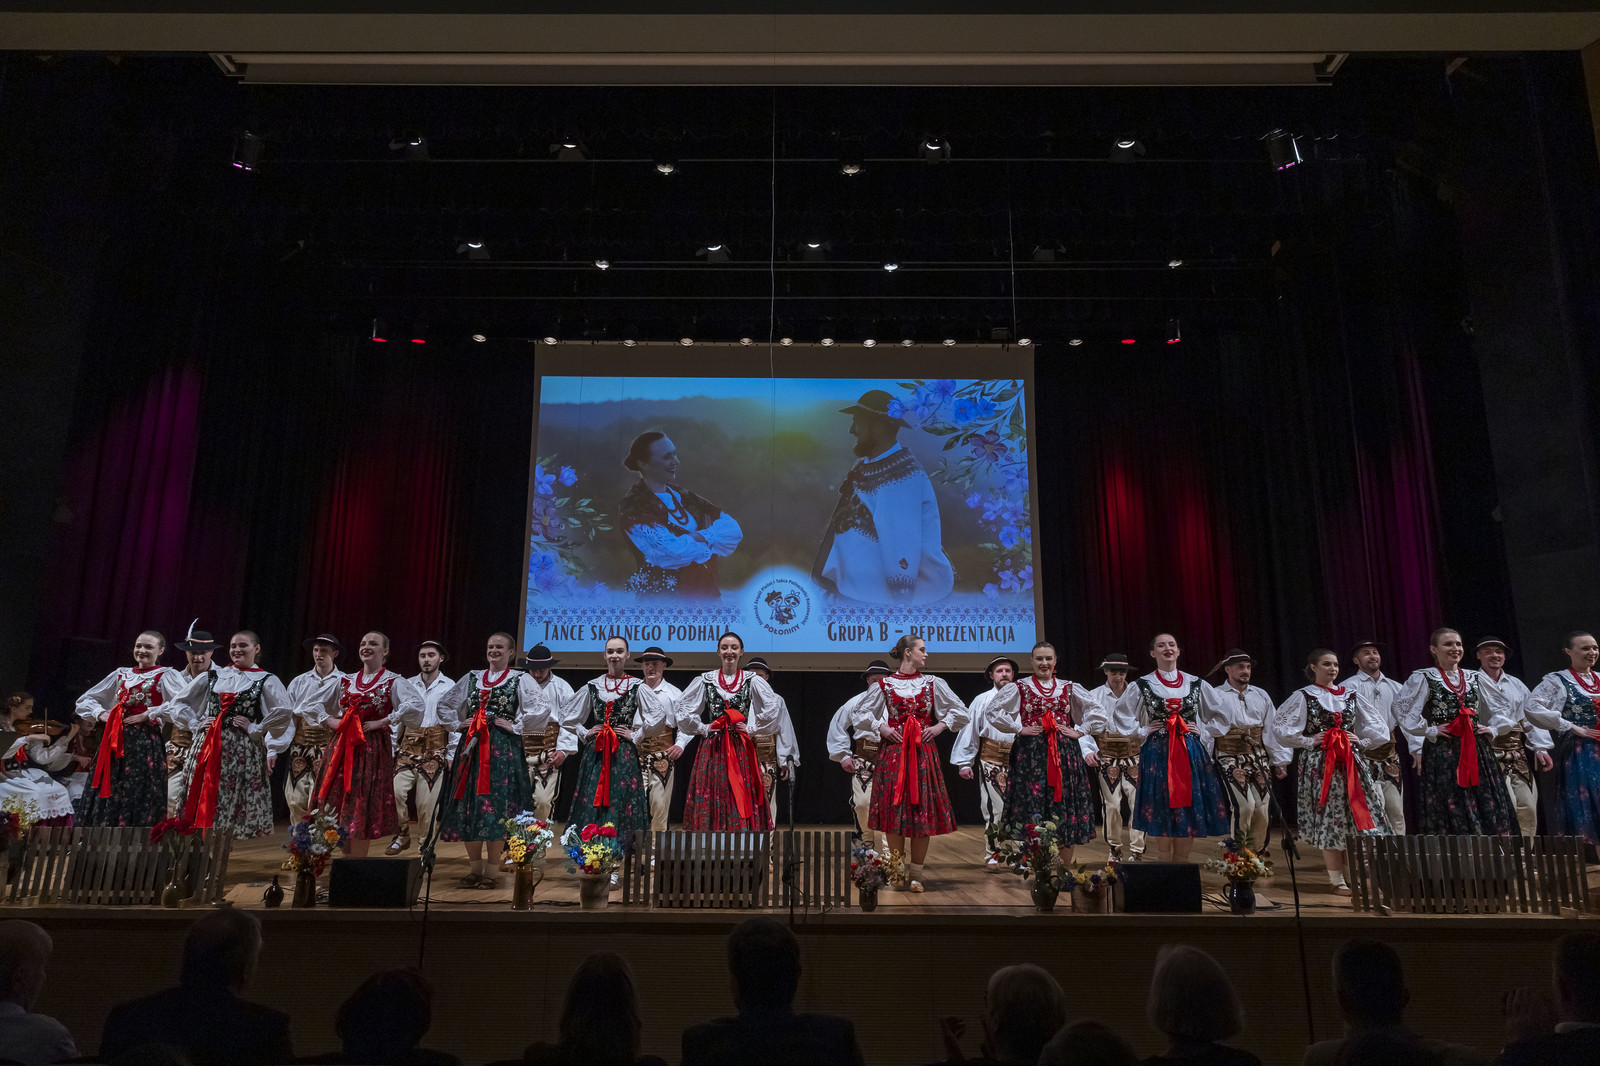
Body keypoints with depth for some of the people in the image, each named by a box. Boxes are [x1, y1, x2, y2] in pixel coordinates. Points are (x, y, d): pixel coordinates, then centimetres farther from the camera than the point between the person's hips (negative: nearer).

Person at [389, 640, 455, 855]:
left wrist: (452, 755, -3)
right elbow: (397, 718, 12)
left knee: (427, 801, -3)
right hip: (407, 750, 2)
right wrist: (391, 748, 7)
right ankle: (403, 835, 6)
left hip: (435, 751, -2)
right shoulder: (407, 685, 10)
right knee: (396, 790, -14)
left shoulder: (450, 687, 2)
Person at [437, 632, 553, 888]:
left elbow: (542, 710, -10)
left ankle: (491, 872, 3)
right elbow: (444, 704, 26)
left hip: (503, 750, -5)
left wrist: (517, 727, -10)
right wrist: (457, 723, 12)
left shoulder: (520, 680, 1)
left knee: (497, 806, -6)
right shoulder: (472, 678, 15)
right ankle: (475, 869, 17)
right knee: (468, 807, 4)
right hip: (472, 747, 5)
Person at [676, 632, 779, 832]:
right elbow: (683, 710, 9)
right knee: (711, 797, -2)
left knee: (742, 797, -3)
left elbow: (772, 708, -1)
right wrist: (702, 728, 2)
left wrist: (752, 729, -3)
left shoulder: (752, 681, 2)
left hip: (741, 749, -1)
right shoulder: (705, 680, 5)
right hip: (713, 748, 1)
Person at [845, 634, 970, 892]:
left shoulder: (933, 684, 7)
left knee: (923, 812, -2)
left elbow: (961, 712, 14)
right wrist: (880, 726, -2)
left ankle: (916, 875, 5)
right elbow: (858, 712, 11)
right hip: (893, 753, -1)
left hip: (923, 753, 1)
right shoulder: (885, 685, 3)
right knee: (894, 810, -2)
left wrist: (941, 725, 0)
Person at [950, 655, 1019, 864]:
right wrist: (964, 763, 2)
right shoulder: (982, 700, 8)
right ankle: (992, 853, 9)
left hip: (1018, 760, 1)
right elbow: (969, 731, 6)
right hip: (991, 762, -1)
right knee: (994, 807, -4)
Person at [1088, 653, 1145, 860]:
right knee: (1112, 804, -1)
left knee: (1137, 802, -5)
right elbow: (1085, 726, -3)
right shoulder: (1094, 695, 3)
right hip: (1107, 757, -1)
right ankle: (1114, 847, 15)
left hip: (1133, 756, 1)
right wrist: (1089, 750, -16)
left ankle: (1137, 850, 4)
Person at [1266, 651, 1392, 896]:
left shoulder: (1350, 695, 11)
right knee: (1330, 820, -2)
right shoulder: (1303, 696, -2)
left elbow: (1376, 722, 19)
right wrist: (1310, 741, -9)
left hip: (1351, 763, 4)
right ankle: (1337, 879, 4)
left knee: (1359, 814, -1)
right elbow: (1278, 727, -5)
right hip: (1319, 764, -4)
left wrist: (1361, 740, 5)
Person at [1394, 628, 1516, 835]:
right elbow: (1401, 708, -10)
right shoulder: (1424, 678, -1)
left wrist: (1493, 729, 10)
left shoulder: (1473, 678, 15)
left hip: (1478, 749, 5)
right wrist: (1428, 730, -11)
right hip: (1442, 751, -5)